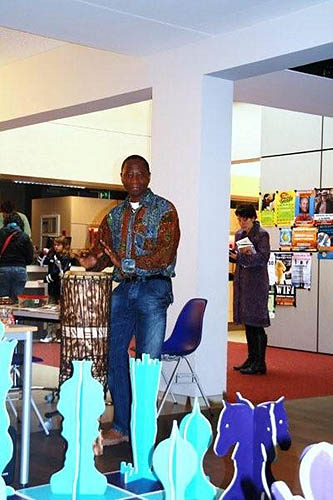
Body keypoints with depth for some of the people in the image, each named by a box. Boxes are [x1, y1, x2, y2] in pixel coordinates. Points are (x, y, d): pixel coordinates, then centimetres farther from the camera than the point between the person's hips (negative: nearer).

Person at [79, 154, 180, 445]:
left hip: (153, 290, -5)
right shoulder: (115, 216, 17)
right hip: (123, 290, 6)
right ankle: (121, 427, 15)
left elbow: (164, 255, -12)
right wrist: (92, 260, -13)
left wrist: (127, 263, -20)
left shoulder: (164, 210, 0)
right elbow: (104, 251, 11)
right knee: (114, 356, 4)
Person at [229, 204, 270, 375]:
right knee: (247, 323, 11)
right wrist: (230, 253, -5)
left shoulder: (262, 234, -8)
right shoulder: (239, 234, 13)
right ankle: (251, 359, 20)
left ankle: (259, 363, -1)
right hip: (242, 281, 7)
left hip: (257, 282, -7)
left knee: (256, 323, -6)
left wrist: (241, 256, -26)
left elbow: (264, 258, -16)